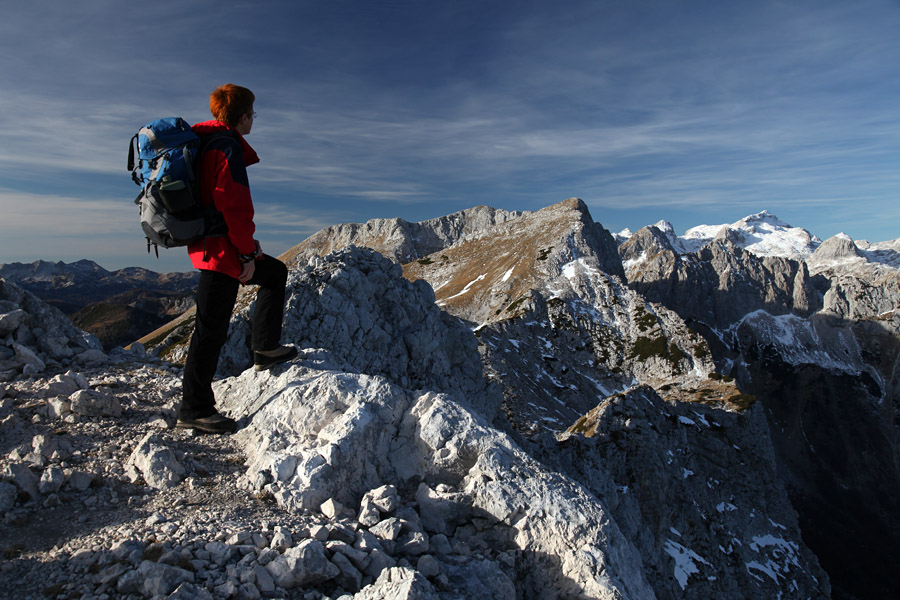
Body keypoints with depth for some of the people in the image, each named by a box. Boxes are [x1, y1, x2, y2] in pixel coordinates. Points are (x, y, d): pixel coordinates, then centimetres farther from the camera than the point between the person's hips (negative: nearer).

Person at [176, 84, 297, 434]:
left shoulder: (208, 142, 18)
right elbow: (233, 205, -22)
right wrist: (248, 253, -16)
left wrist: (247, 245, 19)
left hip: (207, 244, 11)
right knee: (211, 329, -4)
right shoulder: (228, 146, -13)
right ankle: (194, 409, 7)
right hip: (221, 250, -11)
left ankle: (265, 348, 24)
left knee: (275, 273, 24)